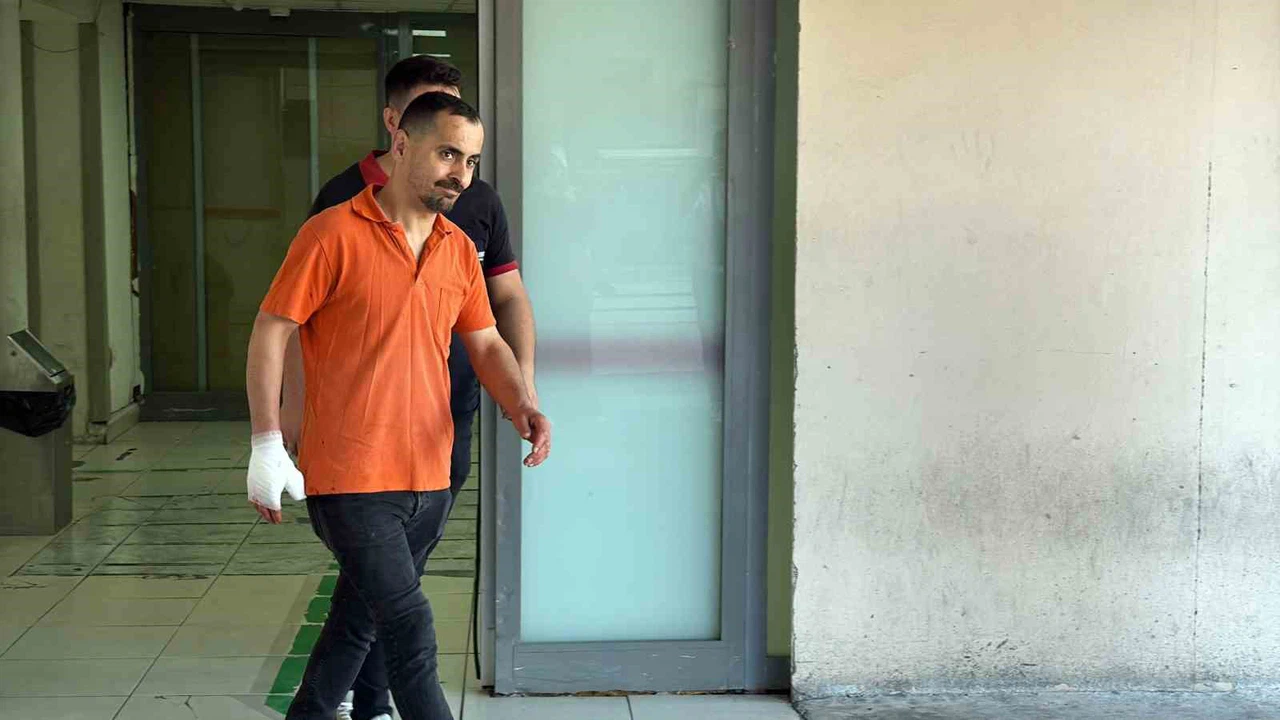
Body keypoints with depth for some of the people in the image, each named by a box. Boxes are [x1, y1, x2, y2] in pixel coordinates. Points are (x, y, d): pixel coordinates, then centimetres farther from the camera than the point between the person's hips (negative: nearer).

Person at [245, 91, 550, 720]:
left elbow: (485, 343, 14)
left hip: (429, 478, 6)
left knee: (358, 621, 18)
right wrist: (267, 447, -12)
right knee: (411, 630, -11)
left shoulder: (459, 249, 10)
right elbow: (270, 332, -8)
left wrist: (522, 406, -6)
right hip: (349, 477, -6)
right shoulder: (335, 233, -9)